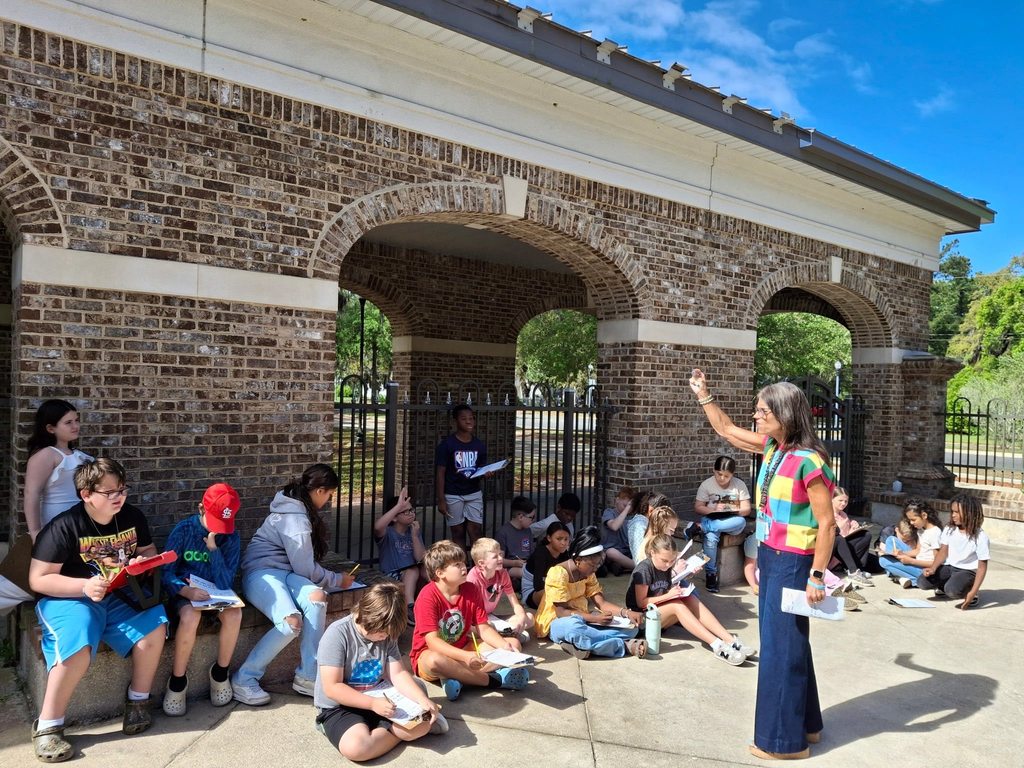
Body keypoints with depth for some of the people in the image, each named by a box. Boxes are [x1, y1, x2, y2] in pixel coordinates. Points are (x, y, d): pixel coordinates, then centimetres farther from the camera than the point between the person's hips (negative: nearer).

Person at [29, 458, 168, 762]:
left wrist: (143, 562, -12)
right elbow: (39, 579, -14)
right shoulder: (63, 527, -15)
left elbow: (148, 551, 14)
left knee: (154, 625, -22)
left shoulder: (132, 517, 1)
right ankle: (47, 728, -13)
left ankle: (138, 700, 1)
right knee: (77, 647, -33)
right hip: (68, 598, -4)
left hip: (120, 595, 4)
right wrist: (84, 586, -28)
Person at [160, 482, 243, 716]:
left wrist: (213, 547, -21)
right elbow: (166, 572, -11)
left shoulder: (231, 538, -6)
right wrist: (186, 591, -31)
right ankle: (177, 680, -14)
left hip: (215, 592, 2)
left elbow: (225, 583, -12)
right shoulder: (183, 531, -9)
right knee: (190, 617, -36)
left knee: (234, 614, -30)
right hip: (184, 591, -2)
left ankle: (220, 672, -6)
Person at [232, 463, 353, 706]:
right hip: (261, 573, -8)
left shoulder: (299, 509, 13)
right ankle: (243, 679, -12)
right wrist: (338, 580, -1)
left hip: (284, 571, 8)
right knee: (292, 622, -31)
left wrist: (334, 576, 12)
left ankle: (306, 676, -18)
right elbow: (306, 569, -14)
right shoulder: (295, 518, -16)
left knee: (317, 596, -24)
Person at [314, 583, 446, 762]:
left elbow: (398, 674, -4)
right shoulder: (337, 634, -22)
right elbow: (332, 688, -23)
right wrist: (373, 703, -30)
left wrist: (423, 700, -21)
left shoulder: (386, 634, -4)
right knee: (356, 747, -34)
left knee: (420, 724, -22)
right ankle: (397, 732, -8)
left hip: (377, 700, 3)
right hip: (338, 707, -3)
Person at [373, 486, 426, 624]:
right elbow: (377, 526, -36)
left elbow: (421, 558, -3)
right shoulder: (387, 533, -8)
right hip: (391, 576, -5)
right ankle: (409, 609, -40)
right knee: (413, 570, -33)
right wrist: (398, 506, -38)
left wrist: (415, 536, -14)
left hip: (413, 572, 5)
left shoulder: (415, 532, 9)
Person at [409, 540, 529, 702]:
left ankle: (457, 676, -22)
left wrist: (505, 646, -21)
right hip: (429, 652, -6)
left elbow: (483, 629, -2)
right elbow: (432, 640, -27)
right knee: (435, 661, -42)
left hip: (462, 648, 6)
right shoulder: (428, 596, -21)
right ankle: (495, 680, -26)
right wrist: (466, 656, -39)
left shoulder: (471, 590, -4)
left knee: (512, 645, -6)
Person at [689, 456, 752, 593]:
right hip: (711, 520, -1)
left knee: (741, 521, -36)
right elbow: (698, 507, -2)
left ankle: (699, 527, -36)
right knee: (711, 537, -36)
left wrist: (733, 510, -23)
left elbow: (746, 510, -2)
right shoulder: (707, 484, -2)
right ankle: (711, 573, -24)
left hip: (731, 522, 1)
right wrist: (714, 509, -21)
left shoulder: (739, 485, -1)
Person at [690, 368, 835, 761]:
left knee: (781, 645, 2)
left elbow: (827, 524, -19)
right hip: (769, 557, 9)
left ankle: (784, 739, 18)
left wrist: (817, 576, -18)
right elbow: (727, 431, 18)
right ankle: (803, 723, 36)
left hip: (792, 563, -9)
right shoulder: (771, 447, 3)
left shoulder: (808, 461, -21)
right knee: (784, 641, 19)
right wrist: (703, 395, 14)